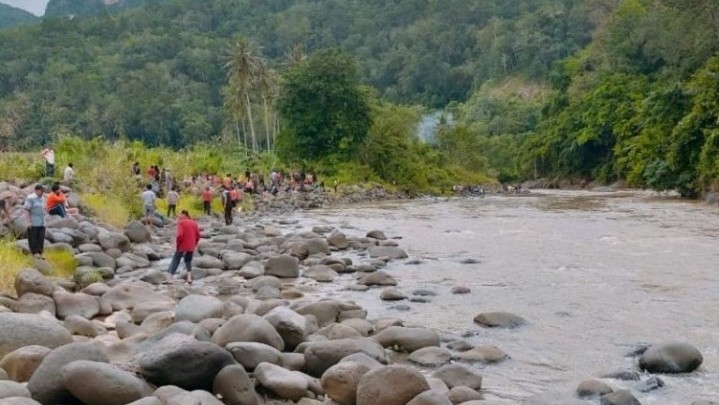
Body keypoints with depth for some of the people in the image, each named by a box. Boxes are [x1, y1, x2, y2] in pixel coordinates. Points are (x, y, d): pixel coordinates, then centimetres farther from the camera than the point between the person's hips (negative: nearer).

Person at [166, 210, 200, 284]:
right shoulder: (193, 222, 7)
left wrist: (177, 243, -7)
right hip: (191, 247, 5)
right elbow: (198, 235, 5)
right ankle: (189, 278, 10)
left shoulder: (181, 222, -10)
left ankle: (169, 279, 3)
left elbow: (180, 235, -21)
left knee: (175, 261, 6)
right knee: (188, 261, 21)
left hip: (182, 246, -5)